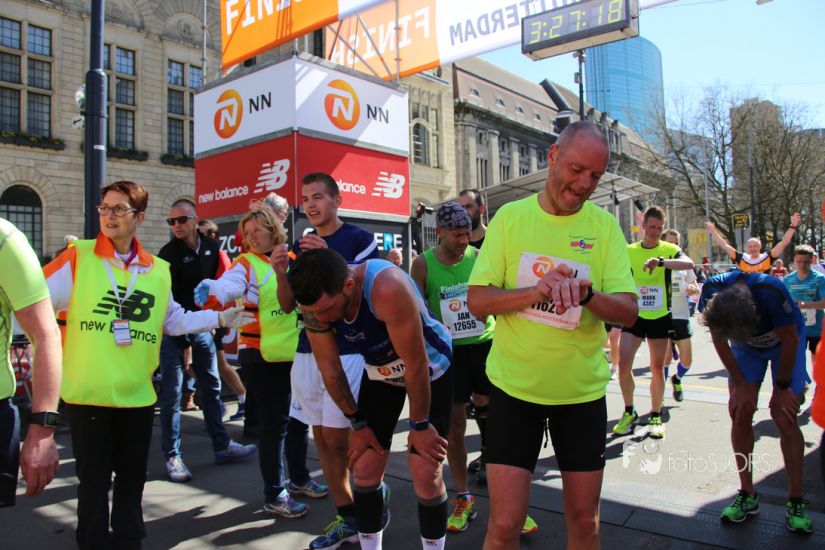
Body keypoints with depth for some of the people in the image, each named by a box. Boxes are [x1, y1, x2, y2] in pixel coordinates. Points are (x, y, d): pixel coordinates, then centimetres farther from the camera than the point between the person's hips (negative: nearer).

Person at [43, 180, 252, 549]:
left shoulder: (158, 270, 5)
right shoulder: (77, 258, -3)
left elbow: (175, 321, 13)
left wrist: (220, 318, 8)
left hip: (137, 394, 3)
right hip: (87, 394, -3)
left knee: (132, 479, 16)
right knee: (93, 481, 8)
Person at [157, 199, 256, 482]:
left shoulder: (211, 247, 5)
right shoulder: (168, 254, -11)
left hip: (202, 326, 5)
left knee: (211, 387, 11)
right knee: (172, 392, -1)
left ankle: (222, 446, 22)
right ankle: (172, 456, 9)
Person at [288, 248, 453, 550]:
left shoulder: (386, 288, -40)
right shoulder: (316, 301, -22)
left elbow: (416, 365, -29)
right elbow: (330, 368, -9)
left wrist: (420, 425, -17)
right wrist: (357, 424, -1)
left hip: (429, 368, -5)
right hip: (379, 371, 5)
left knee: (425, 472, -6)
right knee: (364, 469, 5)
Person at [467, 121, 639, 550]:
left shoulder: (605, 225, -2)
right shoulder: (510, 216, -4)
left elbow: (628, 311, -8)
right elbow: (477, 301, -8)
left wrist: (585, 292, -28)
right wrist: (535, 292, -25)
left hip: (583, 390, 2)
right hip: (514, 386, -1)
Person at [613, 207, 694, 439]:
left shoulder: (669, 250, -2)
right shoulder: (628, 251, 3)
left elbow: (689, 264, -23)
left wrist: (661, 261, -37)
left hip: (660, 317, -1)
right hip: (634, 315, 1)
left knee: (657, 369, 7)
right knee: (623, 364, -8)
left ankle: (656, 416, 23)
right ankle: (629, 412, 12)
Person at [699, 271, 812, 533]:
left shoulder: (770, 292, -40)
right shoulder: (712, 291, -31)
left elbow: (789, 340, -23)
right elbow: (719, 340, -14)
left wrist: (782, 388, -13)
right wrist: (740, 384, -12)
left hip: (784, 343, -3)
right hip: (747, 345, 3)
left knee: (784, 417, -10)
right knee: (740, 413, -4)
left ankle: (796, 501, 2)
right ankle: (747, 495, 7)